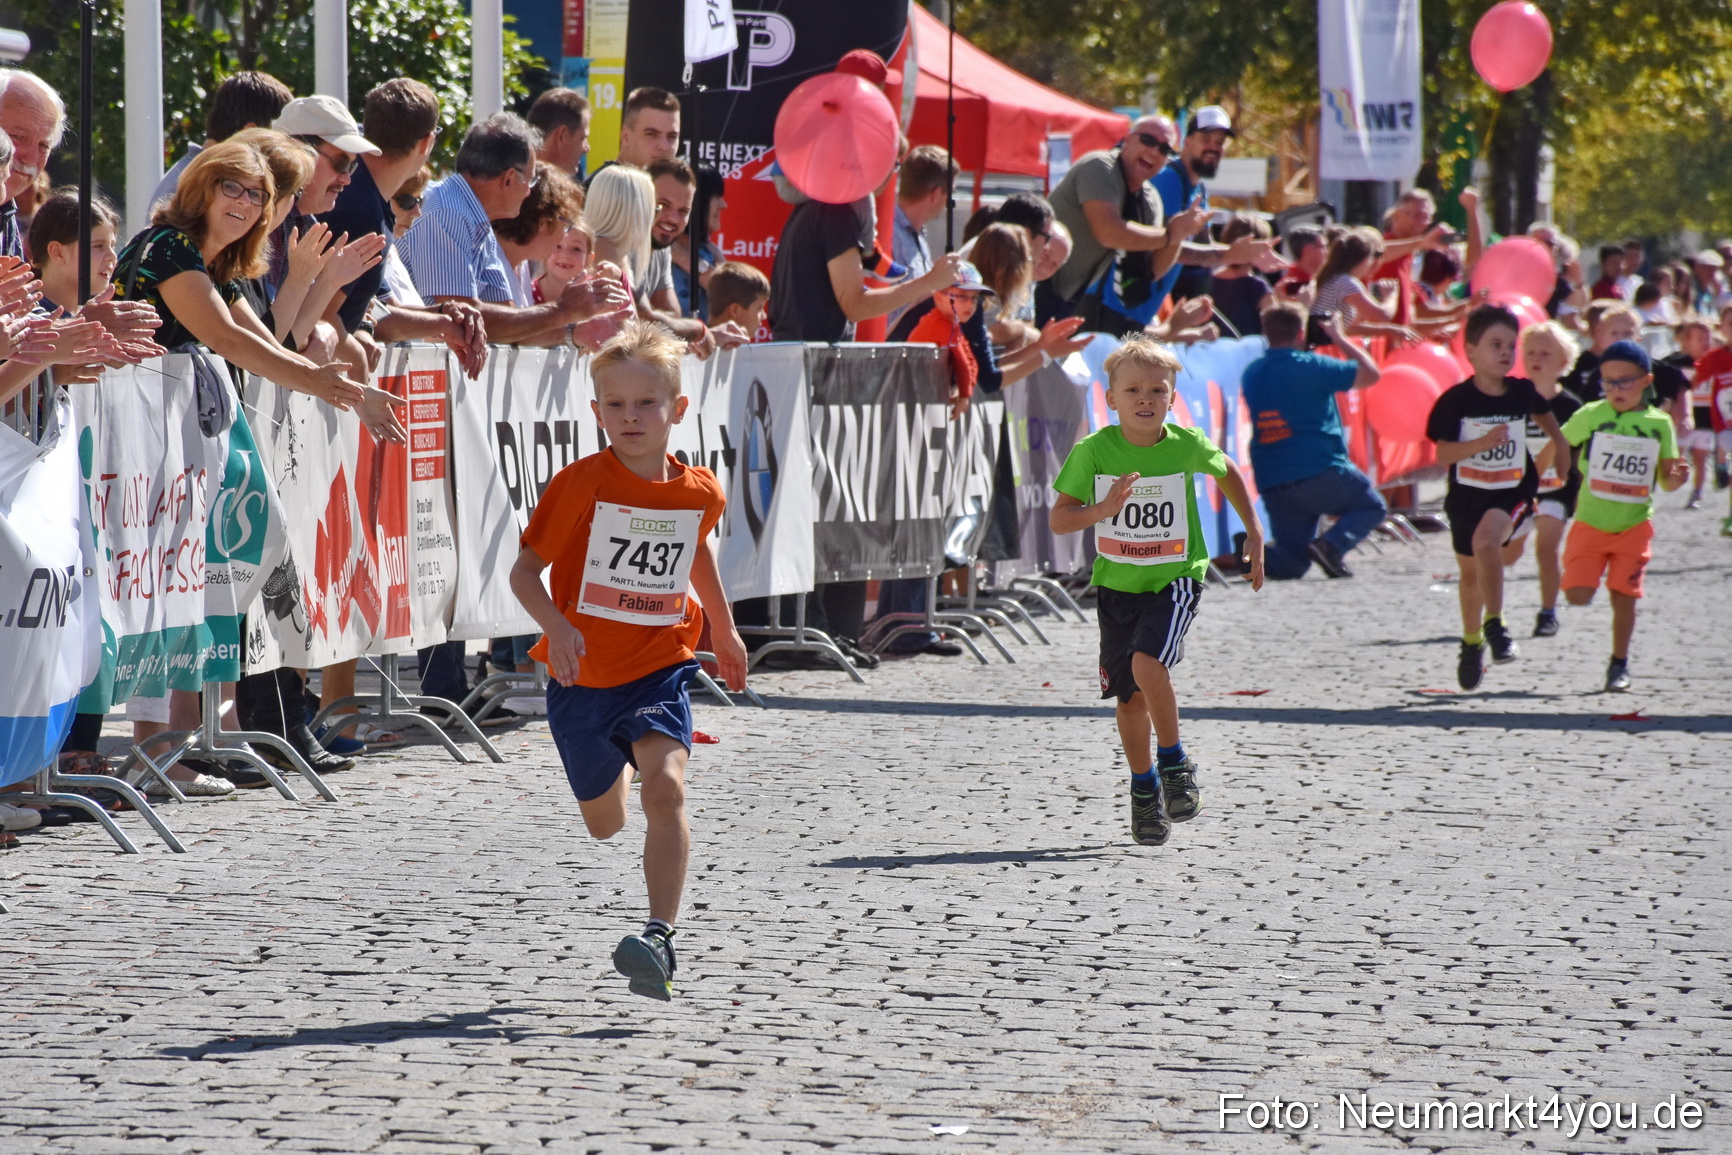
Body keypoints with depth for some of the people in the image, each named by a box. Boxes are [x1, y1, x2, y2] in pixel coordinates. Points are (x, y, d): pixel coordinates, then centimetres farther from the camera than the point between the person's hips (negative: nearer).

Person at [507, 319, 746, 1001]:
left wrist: (724, 630, 29)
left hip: (660, 669, 1)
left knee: (666, 787, -25)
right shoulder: (581, 484, -12)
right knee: (605, 823, 16)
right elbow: (525, 569, -10)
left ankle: (660, 939, -27)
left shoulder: (700, 492, -1)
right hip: (584, 676, -1)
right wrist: (554, 625, -29)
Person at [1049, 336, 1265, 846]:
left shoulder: (1187, 446, -10)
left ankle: (1174, 763, -5)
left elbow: (1227, 472, 12)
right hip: (1117, 584, 2)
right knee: (1130, 696, 8)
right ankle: (1144, 789, 30)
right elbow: (1058, 518, -8)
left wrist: (1254, 533, 15)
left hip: (1175, 579, -2)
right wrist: (1102, 510, -26)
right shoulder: (1094, 451, -11)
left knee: (1147, 664, -26)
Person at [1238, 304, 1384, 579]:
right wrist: (1339, 338, 11)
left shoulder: (1251, 374, 8)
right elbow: (1370, 374, -1)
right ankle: (1333, 544, -11)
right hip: (1320, 471, -6)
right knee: (1372, 507, 19)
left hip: (1273, 484, 6)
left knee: (1291, 562, 15)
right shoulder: (1310, 367, -9)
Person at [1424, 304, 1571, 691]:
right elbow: (1443, 454, -17)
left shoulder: (1522, 392, -5)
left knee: (1486, 541, -30)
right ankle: (1471, 642, 38)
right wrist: (1482, 443, -30)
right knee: (1470, 571, 16)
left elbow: (1542, 412, 20)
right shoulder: (1456, 400, -14)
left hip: (1513, 491, -1)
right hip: (1466, 494, 1)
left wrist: (1559, 443, 19)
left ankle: (1495, 624, -18)